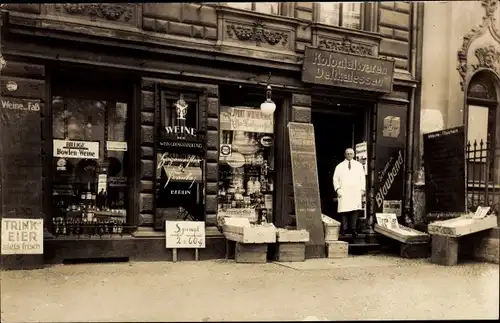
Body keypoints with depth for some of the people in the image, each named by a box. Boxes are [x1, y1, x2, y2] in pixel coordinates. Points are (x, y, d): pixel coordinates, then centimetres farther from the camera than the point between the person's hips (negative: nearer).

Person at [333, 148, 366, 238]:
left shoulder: (359, 165, 16)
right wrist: (338, 189, -3)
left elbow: (362, 178, 15)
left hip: (356, 192, 1)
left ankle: (353, 229, -2)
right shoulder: (339, 166, 12)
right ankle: (344, 229, -2)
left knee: (355, 210, -7)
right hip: (344, 192, -1)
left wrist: (362, 189, 5)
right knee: (344, 211, -6)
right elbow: (335, 179, 9)